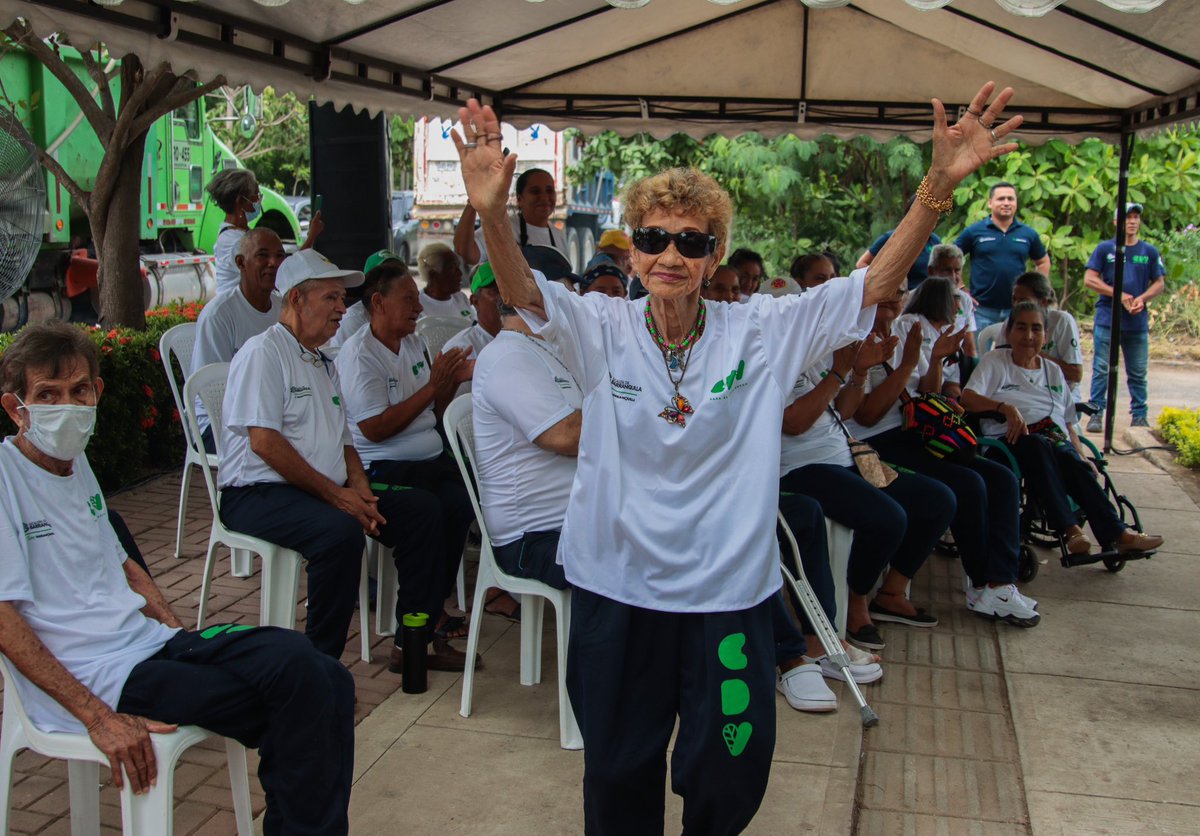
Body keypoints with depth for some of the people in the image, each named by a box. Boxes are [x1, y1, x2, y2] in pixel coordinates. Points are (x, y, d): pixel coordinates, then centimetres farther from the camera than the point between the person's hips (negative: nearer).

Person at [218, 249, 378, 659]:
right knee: (341, 532, -36)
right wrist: (334, 494, -17)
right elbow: (264, 441, -16)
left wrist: (359, 486, 1)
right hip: (258, 493, -8)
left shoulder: (324, 364, 23)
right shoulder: (263, 352, -6)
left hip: (324, 493, 8)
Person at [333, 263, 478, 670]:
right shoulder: (359, 354, -9)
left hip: (432, 461, 8)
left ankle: (433, 605, -2)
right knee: (426, 510, -33)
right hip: (383, 470, -8)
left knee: (466, 501, -21)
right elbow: (374, 429, -18)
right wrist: (432, 387, -15)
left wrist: (453, 381, 2)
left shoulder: (414, 344, 17)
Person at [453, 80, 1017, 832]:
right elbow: (521, 291, -21)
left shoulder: (762, 331, -6)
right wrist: (492, 210, -42)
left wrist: (939, 186, -26)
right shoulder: (603, 329, -6)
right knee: (619, 772, 17)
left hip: (730, 588, 0)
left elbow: (876, 284, -12)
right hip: (616, 584, 0)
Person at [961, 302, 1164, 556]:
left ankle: (1116, 534, -42)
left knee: (1076, 464, -31)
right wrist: (1006, 408, -20)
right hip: (1011, 439, -4)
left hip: (1056, 439, 4)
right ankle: (1070, 530, -48)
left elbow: (1068, 423, 27)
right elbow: (967, 398, -4)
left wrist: (1082, 456, 9)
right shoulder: (995, 361, 14)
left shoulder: (1053, 371, 28)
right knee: (1038, 445, -38)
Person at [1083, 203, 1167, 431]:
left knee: (1139, 372, 8)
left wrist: (1142, 298, -9)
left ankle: (1139, 416, 16)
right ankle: (1096, 414, 4)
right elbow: (1089, 280, -4)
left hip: (1138, 322, 2)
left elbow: (1160, 283, 11)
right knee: (1101, 369, -1)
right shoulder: (1105, 249, 2)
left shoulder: (1150, 252, 9)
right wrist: (1119, 295, -11)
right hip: (1107, 320, -2)